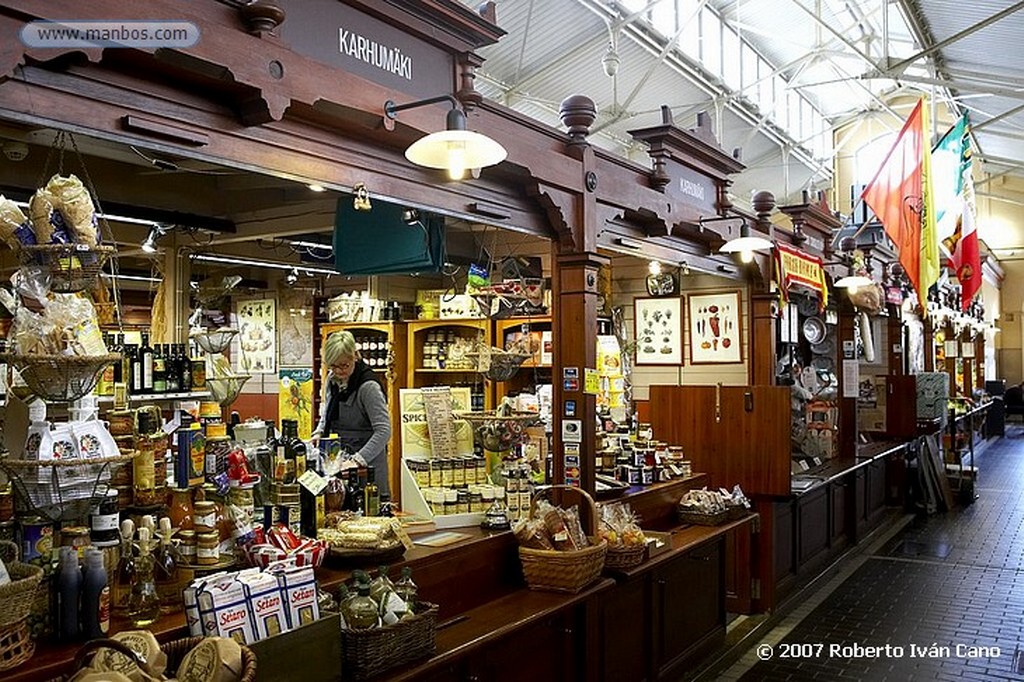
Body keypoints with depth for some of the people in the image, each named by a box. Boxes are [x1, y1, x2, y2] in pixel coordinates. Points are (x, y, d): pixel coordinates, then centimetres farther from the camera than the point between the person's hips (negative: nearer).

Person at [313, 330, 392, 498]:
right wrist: (319, 432, 6)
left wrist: (359, 459, -28)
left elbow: (383, 431, -21)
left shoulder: (368, 386, -17)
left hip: (367, 461, -7)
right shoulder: (331, 380, 7)